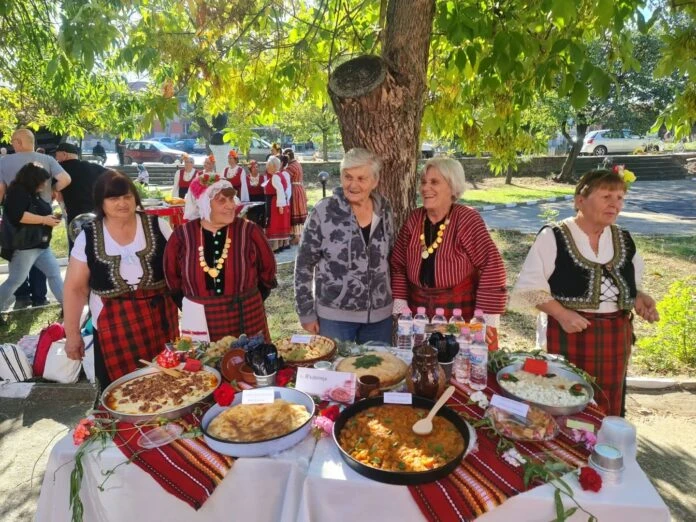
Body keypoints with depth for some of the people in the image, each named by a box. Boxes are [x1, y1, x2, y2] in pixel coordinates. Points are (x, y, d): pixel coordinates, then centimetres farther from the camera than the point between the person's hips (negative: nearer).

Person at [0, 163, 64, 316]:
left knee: (54, 273, 7)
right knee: (16, 280, -3)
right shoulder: (18, 192, -12)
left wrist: (51, 218, 13)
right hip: (23, 246, -9)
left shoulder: (34, 194, 15)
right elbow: (17, 215, -25)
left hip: (40, 245, 9)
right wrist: (44, 220, -22)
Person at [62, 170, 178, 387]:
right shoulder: (88, 237, -1)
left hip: (160, 319, 0)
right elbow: (75, 288, 4)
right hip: (114, 326, 0)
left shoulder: (157, 225, -2)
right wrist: (72, 333, 4)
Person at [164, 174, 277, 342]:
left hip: (246, 322, 0)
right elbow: (173, 280, 8)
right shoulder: (182, 236, -4)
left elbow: (267, 273, 4)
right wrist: (194, 308, 10)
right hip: (199, 322, 1)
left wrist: (248, 301, 8)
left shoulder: (249, 231, -7)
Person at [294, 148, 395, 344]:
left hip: (380, 314, 4)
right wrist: (306, 312, -7)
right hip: (334, 315, -4)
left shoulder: (384, 210, 0)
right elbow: (303, 265, -7)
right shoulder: (323, 212, -13)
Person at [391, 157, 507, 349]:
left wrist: (487, 316, -17)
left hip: (461, 314, -4)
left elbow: (492, 265, -16)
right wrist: (400, 304, 1)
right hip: (419, 312, 4)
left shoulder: (466, 219, -13)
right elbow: (398, 265, 7)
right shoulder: (414, 219, 1)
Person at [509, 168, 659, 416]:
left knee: (607, 411, 14)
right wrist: (561, 314, -22)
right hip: (567, 335, -5)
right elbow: (530, 286, -11)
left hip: (615, 337, 6)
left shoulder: (624, 239, 8)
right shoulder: (553, 237, -10)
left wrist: (639, 298, -2)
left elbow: (630, 285, 19)